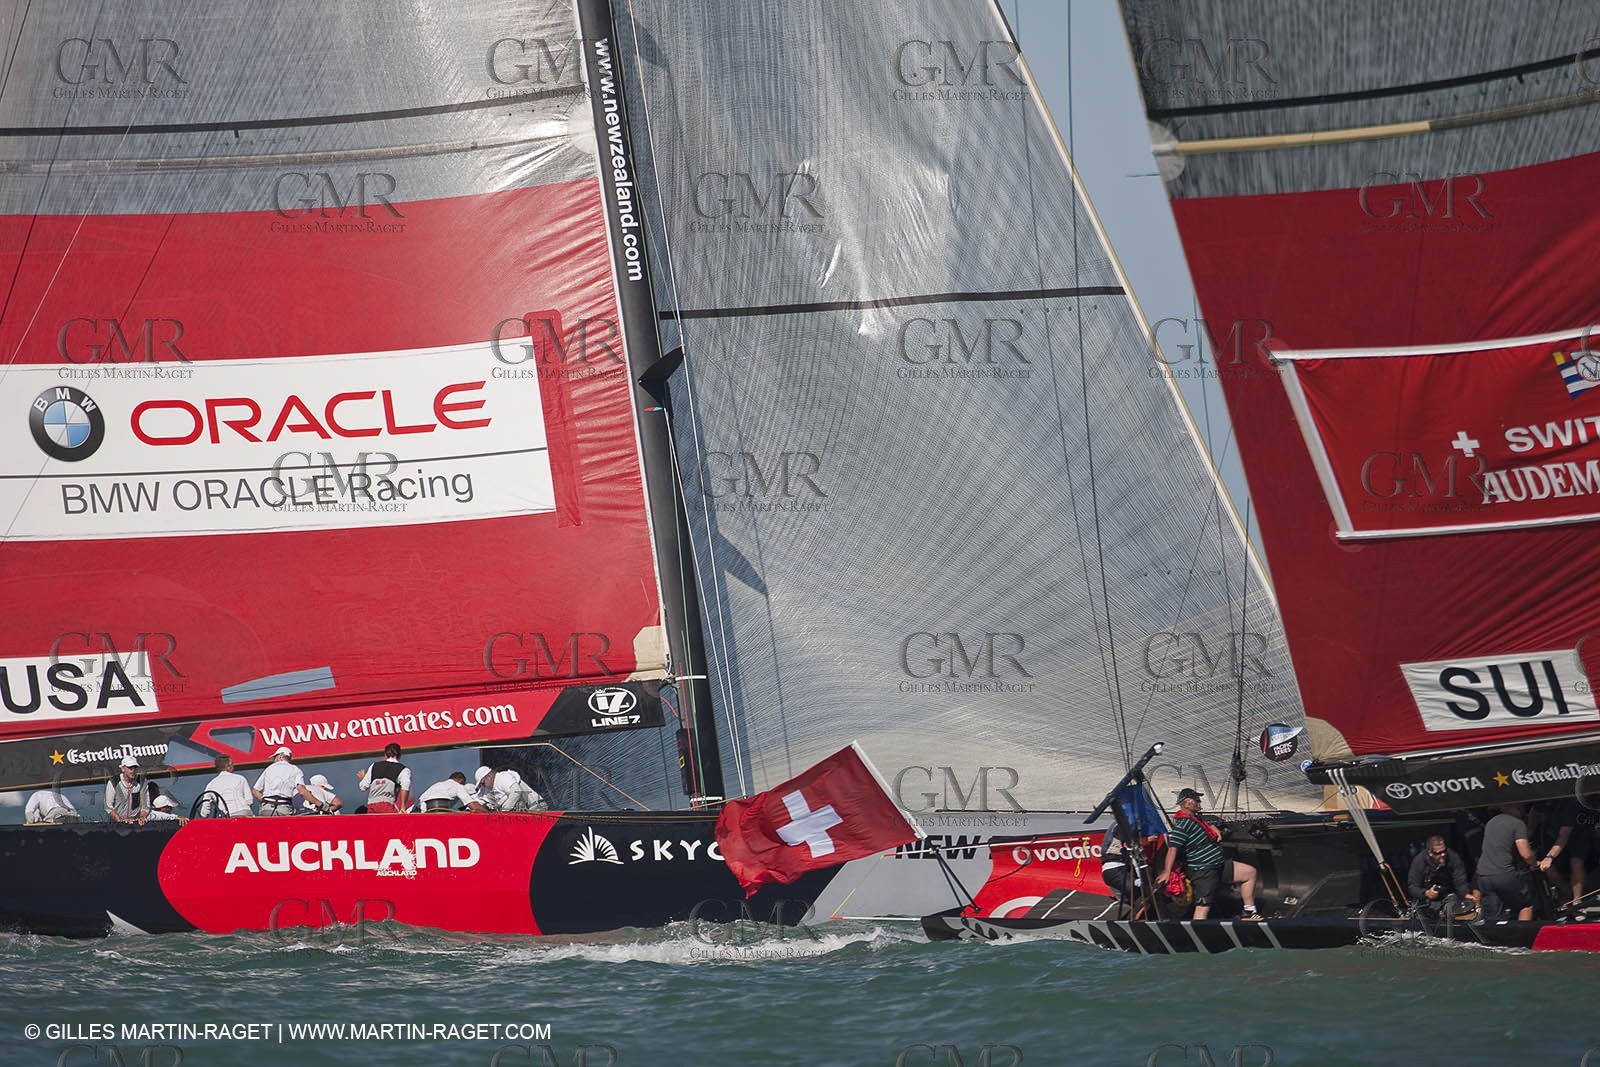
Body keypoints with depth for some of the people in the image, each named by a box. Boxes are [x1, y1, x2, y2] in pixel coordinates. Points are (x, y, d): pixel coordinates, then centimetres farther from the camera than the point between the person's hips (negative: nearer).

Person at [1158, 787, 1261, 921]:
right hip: (1203, 871, -11)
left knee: (1250, 872, 14)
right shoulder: (1183, 824, -18)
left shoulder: (1195, 818, 15)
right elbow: (1172, 848, -27)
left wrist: (1216, 831, 13)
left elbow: (1209, 826, 37)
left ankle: (1249, 913, 17)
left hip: (1219, 866, 11)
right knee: (1203, 907, -16)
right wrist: (1167, 872, -35)